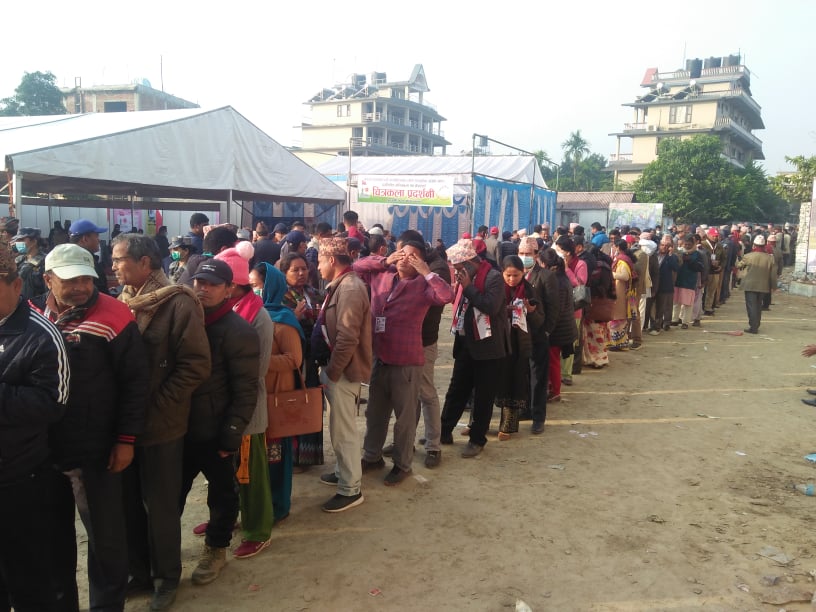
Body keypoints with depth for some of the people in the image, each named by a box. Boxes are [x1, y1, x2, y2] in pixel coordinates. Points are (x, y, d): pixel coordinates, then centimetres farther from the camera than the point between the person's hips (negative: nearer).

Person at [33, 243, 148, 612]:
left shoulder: (112, 316, -11)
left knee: (105, 534, 8)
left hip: (94, 451, -4)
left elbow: (135, 380, -9)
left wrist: (126, 439, -11)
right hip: (41, 449, 4)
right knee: (54, 533, 19)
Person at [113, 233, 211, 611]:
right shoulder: (122, 302, 7)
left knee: (160, 506, 9)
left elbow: (196, 366, -16)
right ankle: (138, 572, 34)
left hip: (160, 426, -5)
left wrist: (154, 407, -16)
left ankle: (166, 578, 28)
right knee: (128, 503, 15)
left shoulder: (178, 303, -12)